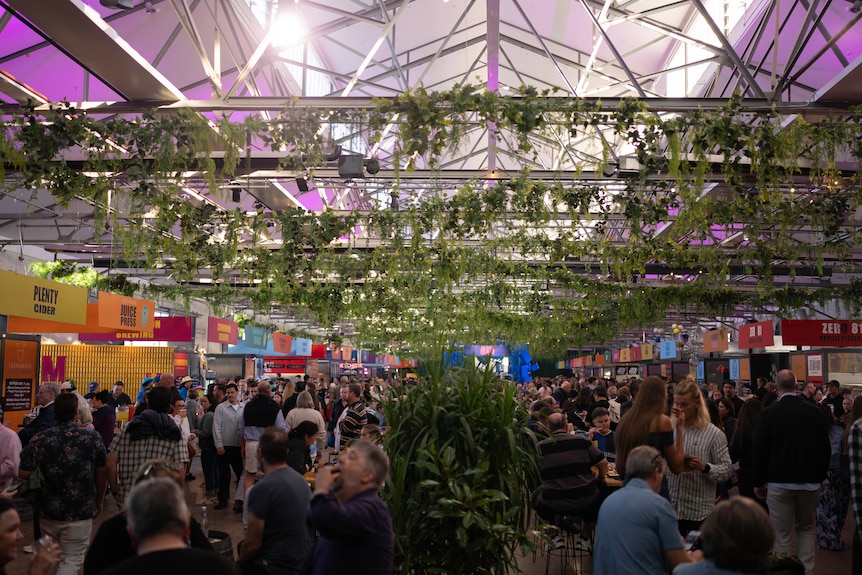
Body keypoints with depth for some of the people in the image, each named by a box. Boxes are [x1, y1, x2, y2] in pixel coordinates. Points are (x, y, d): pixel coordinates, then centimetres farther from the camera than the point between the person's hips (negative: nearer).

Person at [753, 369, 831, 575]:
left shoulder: (769, 413, -9)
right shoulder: (815, 413, -2)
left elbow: (760, 450, -6)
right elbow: (825, 449, 5)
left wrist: (759, 482, 5)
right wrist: (820, 476, 18)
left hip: (780, 481, -3)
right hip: (810, 482, 3)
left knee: (783, 534, 5)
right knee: (806, 529, 18)